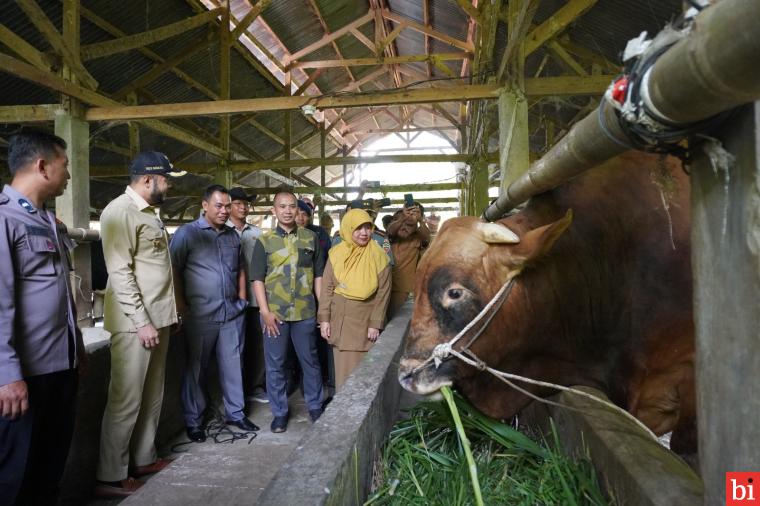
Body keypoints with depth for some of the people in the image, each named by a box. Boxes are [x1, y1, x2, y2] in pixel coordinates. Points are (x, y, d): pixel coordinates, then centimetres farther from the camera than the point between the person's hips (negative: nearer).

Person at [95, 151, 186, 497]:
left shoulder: (150, 212, 16)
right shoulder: (120, 212, -13)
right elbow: (120, 272, -19)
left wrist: (168, 313, 15)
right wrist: (141, 321, -19)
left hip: (158, 318, 9)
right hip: (136, 322, -9)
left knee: (152, 395, 16)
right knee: (126, 400, 0)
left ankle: (143, 458, 29)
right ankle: (111, 476, 13)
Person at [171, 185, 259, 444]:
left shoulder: (233, 235, 13)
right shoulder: (187, 233, -4)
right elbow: (174, 271, -6)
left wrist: (242, 298, 13)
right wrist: (183, 306, -9)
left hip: (232, 313, 5)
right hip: (201, 315, -4)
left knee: (233, 365, 11)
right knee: (195, 368, 6)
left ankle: (235, 413, 26)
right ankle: (193, 421, 21)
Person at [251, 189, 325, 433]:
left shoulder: (310, 238, 5)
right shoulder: (264, 241, 2)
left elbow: (318, 275, 8)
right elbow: (257, 279, -1)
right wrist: (265, 311, -8)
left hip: (305, 312, 1)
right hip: (274, 313, 0)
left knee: (310, 361, 12)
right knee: (275, 364, 8)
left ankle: (315, 406, 30)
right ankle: (279, 412, 24)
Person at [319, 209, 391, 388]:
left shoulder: (379, 256, -5)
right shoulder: (336, 253, 1)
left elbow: (383, 293, -4)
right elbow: (327, 288, 4)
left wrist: (376, 324, -8)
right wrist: (324, 319, -1)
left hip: (365, 321, -2)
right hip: (340, 320, 2)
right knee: (343, 367, 7)